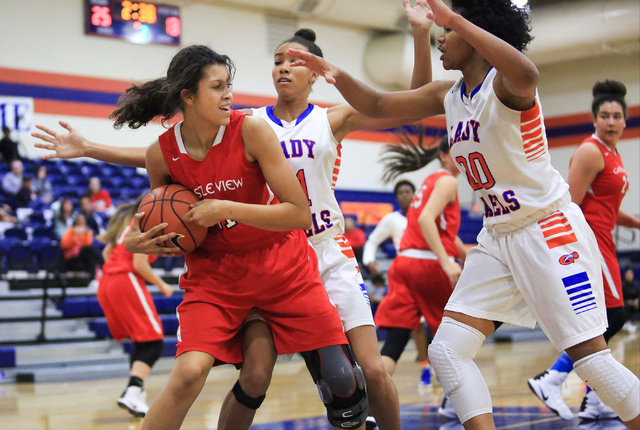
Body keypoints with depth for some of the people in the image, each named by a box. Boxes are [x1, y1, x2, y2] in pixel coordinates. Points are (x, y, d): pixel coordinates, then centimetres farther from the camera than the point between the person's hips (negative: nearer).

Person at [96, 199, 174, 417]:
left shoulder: (128, 222, 21)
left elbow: (107, 252, 23)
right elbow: (139, 264, -14)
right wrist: (162, 285, -5)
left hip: (107, 284, 9)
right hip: (126, 281, -9)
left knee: (141, 342, 18)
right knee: (153, 342, -10)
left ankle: (136, 391, 14)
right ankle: (131, 393, -26)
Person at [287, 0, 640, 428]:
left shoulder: (503, 83, -16)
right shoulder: (446, 95, 7)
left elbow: (526, 75, -42)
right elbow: (377, 105, 15)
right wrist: (337, 75, -3)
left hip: (551, 230, -8)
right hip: (497, 237, 8)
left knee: (589, 354, -10)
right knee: (446, 349, -2)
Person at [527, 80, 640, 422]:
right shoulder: (590, 151, -11)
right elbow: (569, 206, -17)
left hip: (600, 241, 10)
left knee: (602, 322, 9)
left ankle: (593, 402, 13)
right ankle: (550, 380, -12)